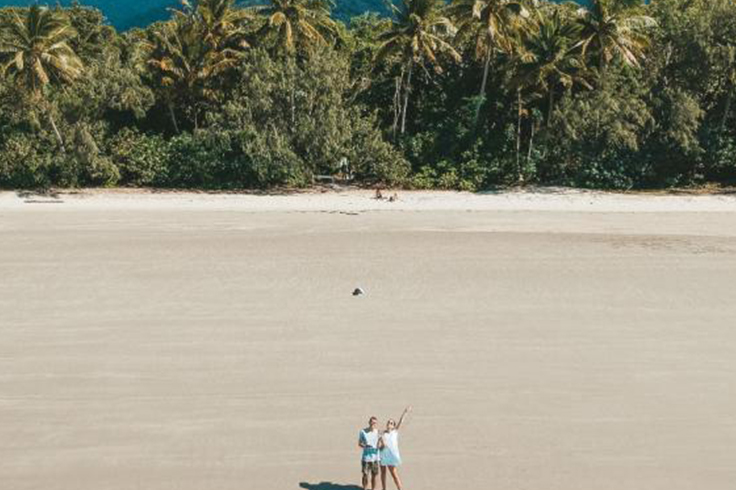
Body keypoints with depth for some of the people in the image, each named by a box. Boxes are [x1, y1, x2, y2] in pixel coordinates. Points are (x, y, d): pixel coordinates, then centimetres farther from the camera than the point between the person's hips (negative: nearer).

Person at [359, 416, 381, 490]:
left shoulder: (378, 432, -2)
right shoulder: (363, 432, -6)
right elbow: (359, 444, 1)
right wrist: (364, 446, -18)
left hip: (375, 458, 1)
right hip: (366, 457, -1)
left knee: (374, 475, 7)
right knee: (365, 475, 1)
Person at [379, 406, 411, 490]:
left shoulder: (395, 432, 2)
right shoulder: (383, 434, 5)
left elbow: (400, 422, -7)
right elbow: (379, 446, 1)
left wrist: (405, 412, -14)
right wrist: (382, 445, -21)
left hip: (392, 456, -3)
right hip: (383, 456, 3)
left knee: (394, 474, -6)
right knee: (383, 473, 11)